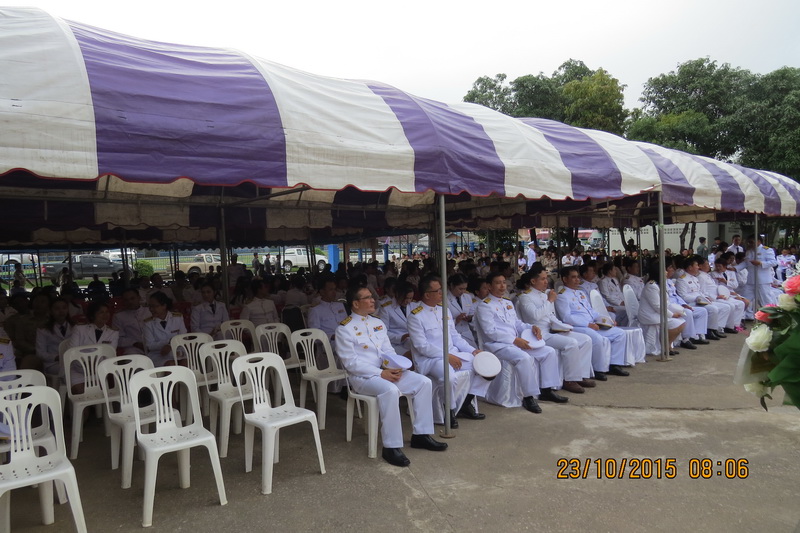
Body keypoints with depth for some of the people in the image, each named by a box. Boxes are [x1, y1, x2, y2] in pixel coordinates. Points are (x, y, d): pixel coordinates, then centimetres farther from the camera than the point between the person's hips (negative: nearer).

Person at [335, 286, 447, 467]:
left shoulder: (377, 323, 13)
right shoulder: (345, 329, -9)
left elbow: (388, 350, 13)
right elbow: (350, 362, -14)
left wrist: (394, 367, -10)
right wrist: (380, 373, -20)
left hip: (385, 371, 7)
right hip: (361, 377, -7)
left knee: (423, 382, -9)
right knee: (390, 390, -36)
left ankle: (421, 435, -1)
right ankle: (391, 447, -26)